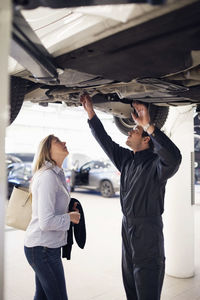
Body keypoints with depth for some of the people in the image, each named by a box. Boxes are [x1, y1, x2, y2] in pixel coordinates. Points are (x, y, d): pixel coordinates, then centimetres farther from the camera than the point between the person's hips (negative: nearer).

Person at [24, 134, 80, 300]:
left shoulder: (57, 174, 9)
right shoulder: (48, 176, -21)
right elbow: (46, 222, -26)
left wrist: (68, 208, 6)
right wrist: (69, 217, -11)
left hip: (44, 246, 9)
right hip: (43, 248, -9)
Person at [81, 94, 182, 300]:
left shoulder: (155, 163, -16)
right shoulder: (126, 159, 7)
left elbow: (174, 158, -38)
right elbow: (105, 140, 13)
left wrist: (148, 125, -40)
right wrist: (90, 112, 9)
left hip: (148, 235, -8)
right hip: (127, 229, 8)